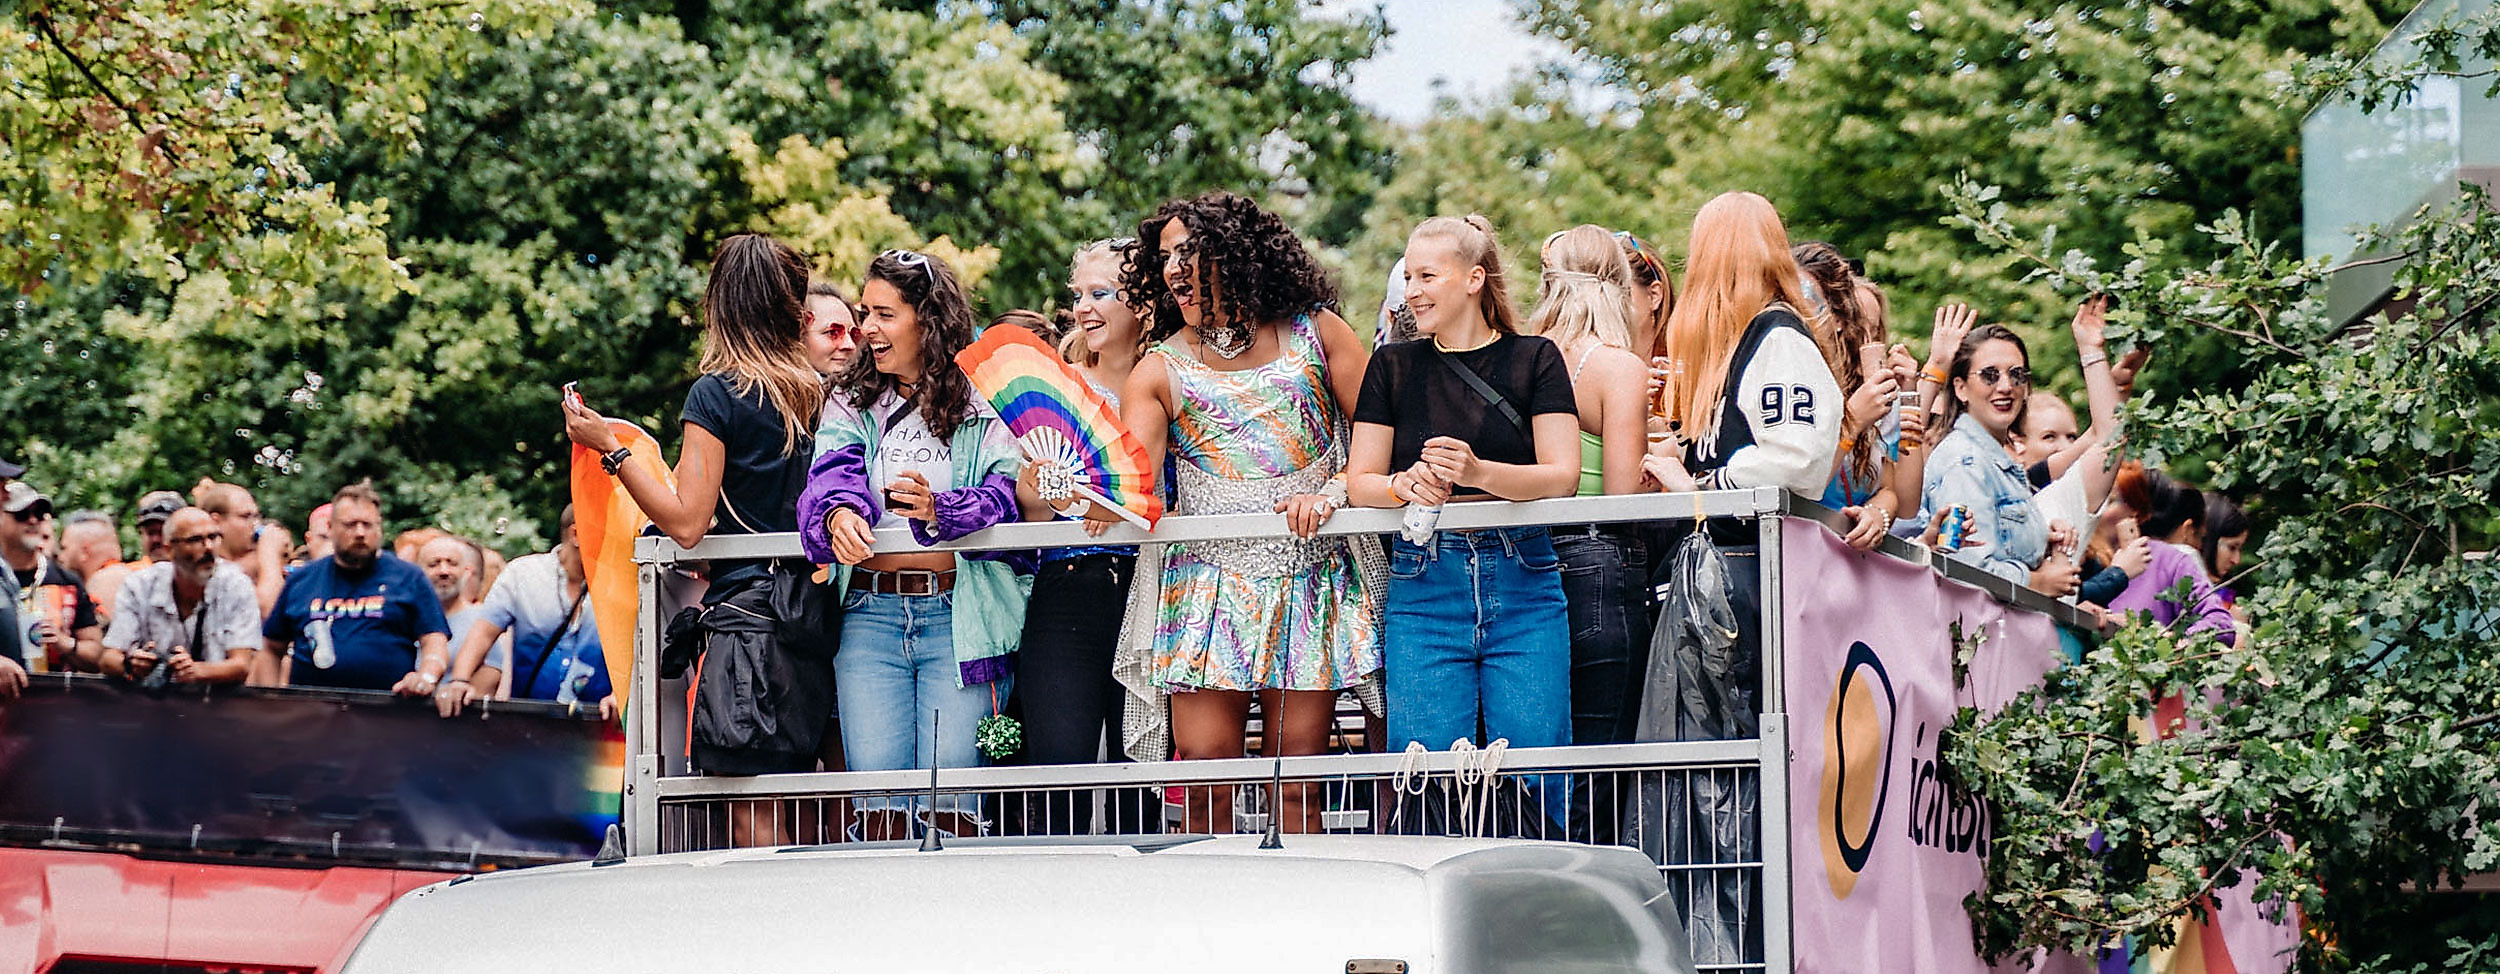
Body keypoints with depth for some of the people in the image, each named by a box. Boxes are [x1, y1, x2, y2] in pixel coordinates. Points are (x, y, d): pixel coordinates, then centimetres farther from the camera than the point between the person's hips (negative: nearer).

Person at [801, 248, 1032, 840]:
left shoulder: (981, 404, 6)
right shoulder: (853, 404, 17)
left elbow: (1007, 493, -7)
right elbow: (833, 470, -1)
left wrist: (941, 511, -25)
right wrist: (840, 511, -25)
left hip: (959, 615, -3)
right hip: (869, 610, 3)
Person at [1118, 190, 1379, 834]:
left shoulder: (1314, 334, 8)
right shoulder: (1160, 372, 8)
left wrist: (1332, 490, -10)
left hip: (1312, 586, 0)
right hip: (1207, 584, 0)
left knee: (1296, 787, 0)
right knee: (1204, 779, -7)